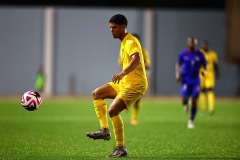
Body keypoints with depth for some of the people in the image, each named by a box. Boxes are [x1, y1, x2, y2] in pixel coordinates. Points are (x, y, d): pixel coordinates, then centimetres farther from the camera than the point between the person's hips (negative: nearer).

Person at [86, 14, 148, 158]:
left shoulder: (130, 41, -15)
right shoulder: (124, 42, 16)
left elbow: (136, 59, -34)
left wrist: (122, 73, -46)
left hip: (135, 84, -10)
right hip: (125, 82, 10)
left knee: (113, 111, -18)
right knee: (97, 94, 6)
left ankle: (121, 148, -9)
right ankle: (105, 130, 1)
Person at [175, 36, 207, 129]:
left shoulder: (200, 55, 1)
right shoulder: (183, 54, 1)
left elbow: (204, 66, 10)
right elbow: (178, 64, 13)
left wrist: (204, 71, -12)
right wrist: (177, 73, -3)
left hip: (195, 80, 1)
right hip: (185, 80, -1)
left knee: (194, 101, -4)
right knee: (185, 98, -14)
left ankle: (191, 121, 10)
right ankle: (185, 104, 26)